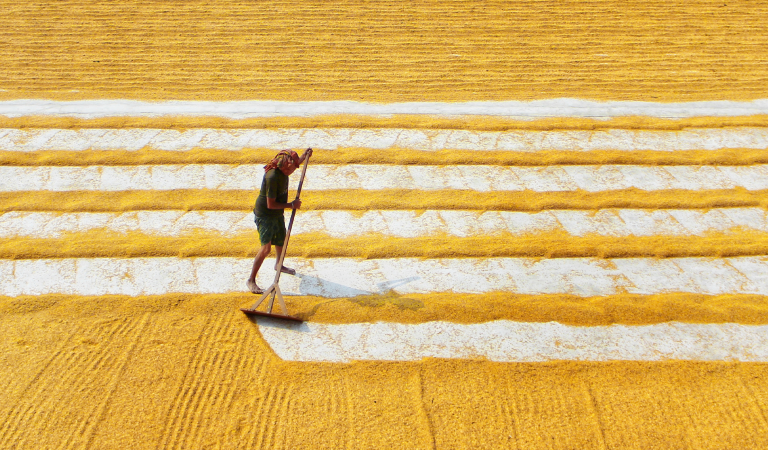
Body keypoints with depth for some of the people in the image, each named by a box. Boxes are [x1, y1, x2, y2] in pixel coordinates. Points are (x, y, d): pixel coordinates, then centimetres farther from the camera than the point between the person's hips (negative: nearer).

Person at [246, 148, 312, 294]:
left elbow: (294, 165, 23)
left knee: (281, 240, 24)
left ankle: (278, 265, 52)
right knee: (266, 248, -16)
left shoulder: (283, 170, -6)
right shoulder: (272, 177, -32)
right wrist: (291, 205, -21)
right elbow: (270, 205, -28)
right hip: (264, 215, -9)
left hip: (277, 213, 9)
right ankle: (251, 280, -5)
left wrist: (303, 157, 12)